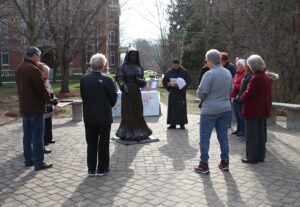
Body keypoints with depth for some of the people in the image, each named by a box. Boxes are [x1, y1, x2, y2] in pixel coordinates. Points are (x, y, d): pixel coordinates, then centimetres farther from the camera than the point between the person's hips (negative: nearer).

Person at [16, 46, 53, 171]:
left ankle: (28, 159, 22)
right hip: (36, 107, -9)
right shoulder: (33, 69, -18)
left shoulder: (20, 68, 12)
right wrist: (48, 98, 0)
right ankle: (38, 162, 0)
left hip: (24, 107, 9)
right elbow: (41, 88, -19)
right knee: (37, 136, -4)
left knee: (27, 135, 14)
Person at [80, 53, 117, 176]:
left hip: (89, 116, 4)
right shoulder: (106, 80, -15)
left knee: (91, 143, 13)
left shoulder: (83, 79, -3)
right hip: (104, 116, -4)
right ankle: (102, 169, 16)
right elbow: (113, 98, -6)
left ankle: (91, 169, 20)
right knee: (103, 143, 8)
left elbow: (82, 96, 4)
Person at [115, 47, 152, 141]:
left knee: (138, 112, 8)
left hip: (137, 93, 5)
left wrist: (141, 81, -11)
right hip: (127, 93, -4)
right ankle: (128, 133, 7)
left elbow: (143, 81, 12)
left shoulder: (139, 67, 12)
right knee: (128, 113, -1)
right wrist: (124, 86, -27)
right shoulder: (123, 66, -1)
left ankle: (139, 132, 20)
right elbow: (120, 78, -9)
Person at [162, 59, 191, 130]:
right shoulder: (169, 72, 5)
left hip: (181, 93, -2)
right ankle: (173, 124, 11)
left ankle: (182, 124, 8)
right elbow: (164, 82, 7)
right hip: (172, 93, 2)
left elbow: (188, 81, -4)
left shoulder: (184, 72, -1)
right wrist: (169, 84, -15)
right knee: (172, 108, 2)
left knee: (182, 108, -1)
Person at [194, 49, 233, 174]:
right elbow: (231, 90, 15)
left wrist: (202, 97, 5)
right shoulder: (228, 73, 5)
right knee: (223, 136, 14)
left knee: (204, 137, 3)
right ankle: (225, 162, 22)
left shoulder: (209, 74, -17)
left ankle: (204, 165, 8)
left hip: (210, 110, -6)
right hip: (225, 109, 6)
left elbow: (201, 93, -15)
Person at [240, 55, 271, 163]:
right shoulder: (265, 76, 8)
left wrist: (242, 98, 0)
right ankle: (260, 155, 24)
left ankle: (252, 157, 8)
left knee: (252, 134, 1)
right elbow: (267, 93, 14)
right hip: (262, 109, 9)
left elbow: (248, 94, -20)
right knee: (261, 133, 15)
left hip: (253, 109, -9)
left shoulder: (256, 78, -21)